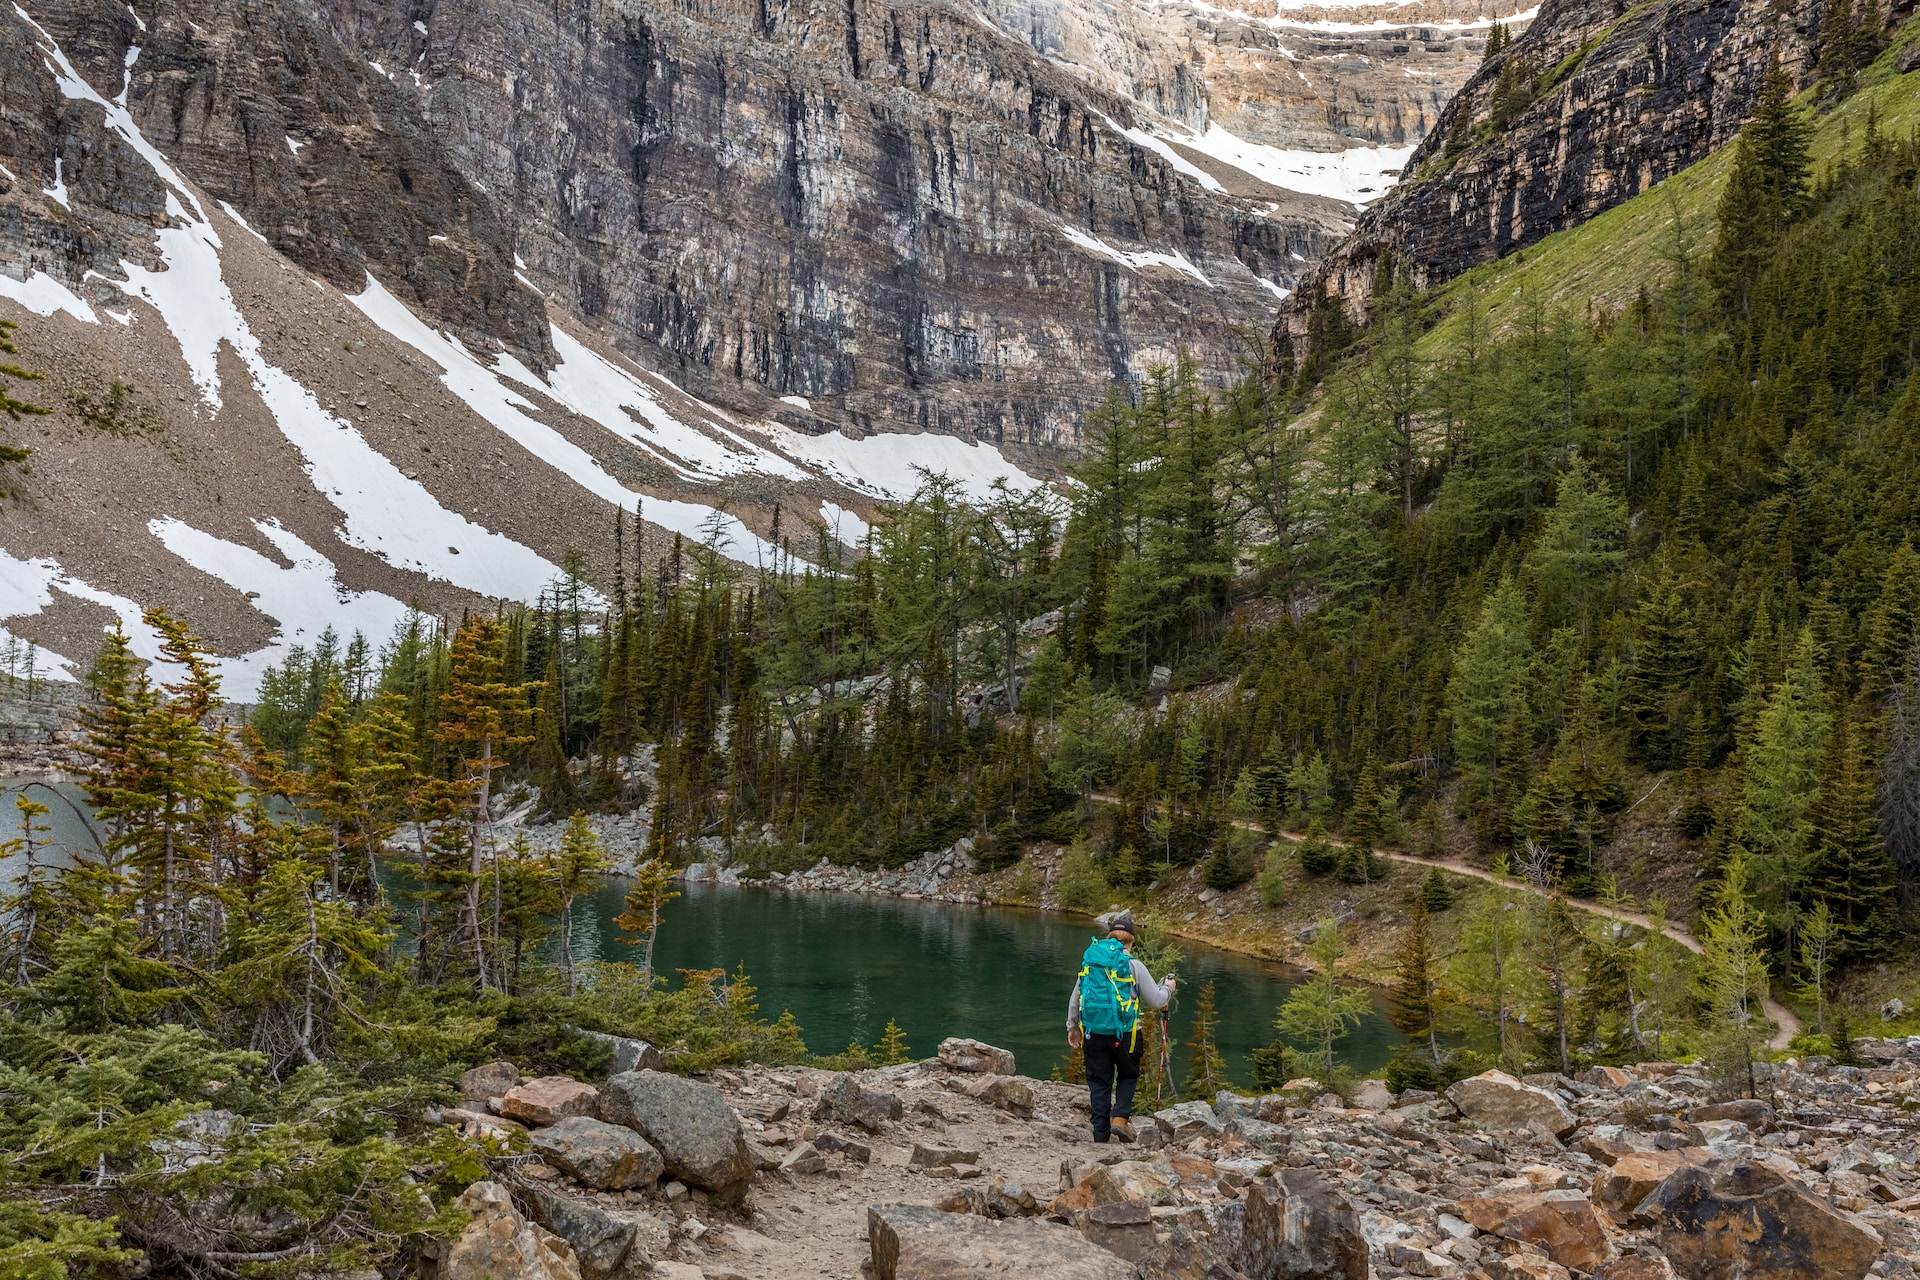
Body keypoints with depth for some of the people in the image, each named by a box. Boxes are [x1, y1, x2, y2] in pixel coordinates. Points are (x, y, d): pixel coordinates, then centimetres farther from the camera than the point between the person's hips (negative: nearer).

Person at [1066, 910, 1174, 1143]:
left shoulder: (1089, 961, 5)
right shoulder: (1133, 965, -6)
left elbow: (1074, 998, 13)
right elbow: (1156, 1001, -1)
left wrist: (1072, 1027, 26)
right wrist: (1167, 988, 20)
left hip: (1093, 1033, 3)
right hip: (1124, 1033, -3)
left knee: (1099, 1082, 12)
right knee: (1128, 1076, 19)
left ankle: (1101, 1133, 10)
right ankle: (1121, 1117, 0)